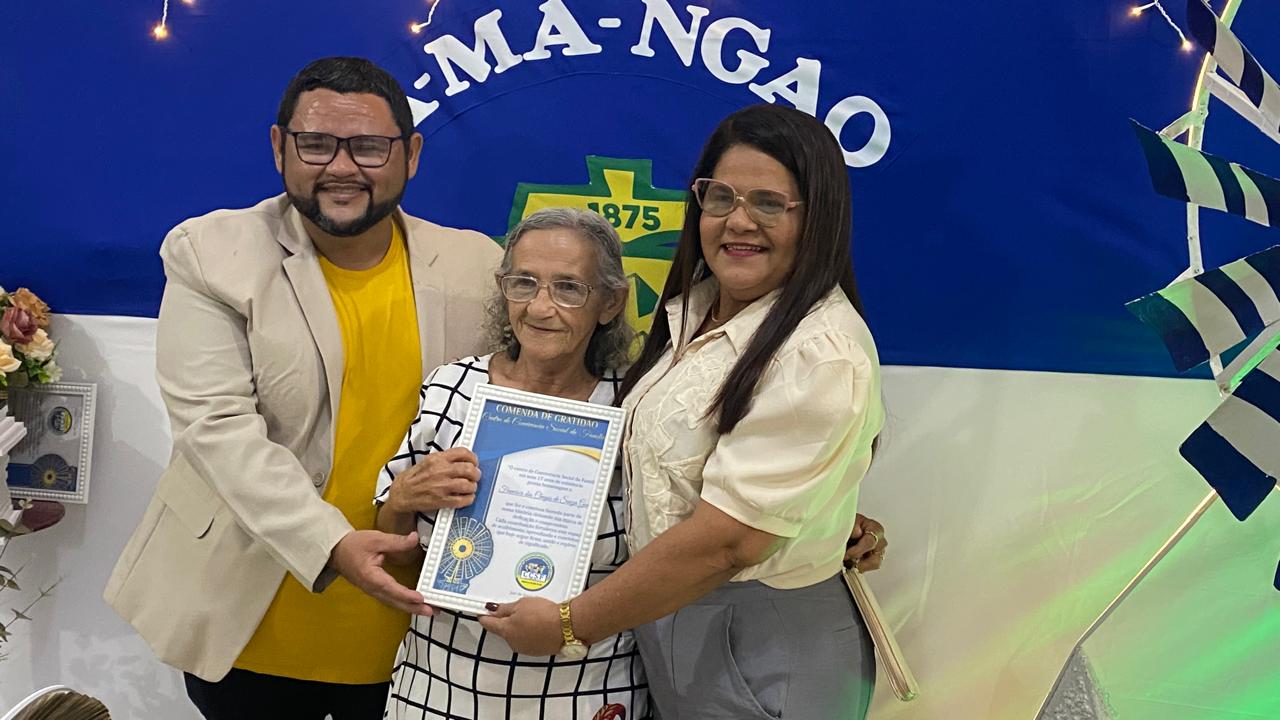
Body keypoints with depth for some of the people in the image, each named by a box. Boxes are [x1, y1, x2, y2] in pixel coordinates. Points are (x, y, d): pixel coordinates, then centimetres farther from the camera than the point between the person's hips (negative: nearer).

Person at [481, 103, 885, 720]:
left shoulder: (823, 355, -23)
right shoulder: (695, 310, 4)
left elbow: (728, 539, -25)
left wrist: (571, 624, -16)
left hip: (766, 654, -7)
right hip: (661, 619, 7)